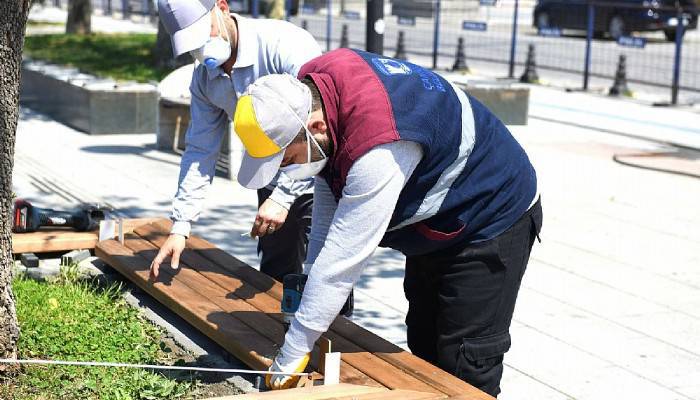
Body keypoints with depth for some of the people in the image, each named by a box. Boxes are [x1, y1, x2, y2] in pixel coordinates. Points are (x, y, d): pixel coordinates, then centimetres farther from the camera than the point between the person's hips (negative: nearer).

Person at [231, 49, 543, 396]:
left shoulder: (378, 151, -41)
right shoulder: (308, 88, -16)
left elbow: (342, 259, -36)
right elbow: (328, 192, -2)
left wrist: (292, 354, -28)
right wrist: (310, 275, -5)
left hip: (493, 222, -9)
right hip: (437, 216, 9)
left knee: (463, 367, -7)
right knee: (424, 352, 16)